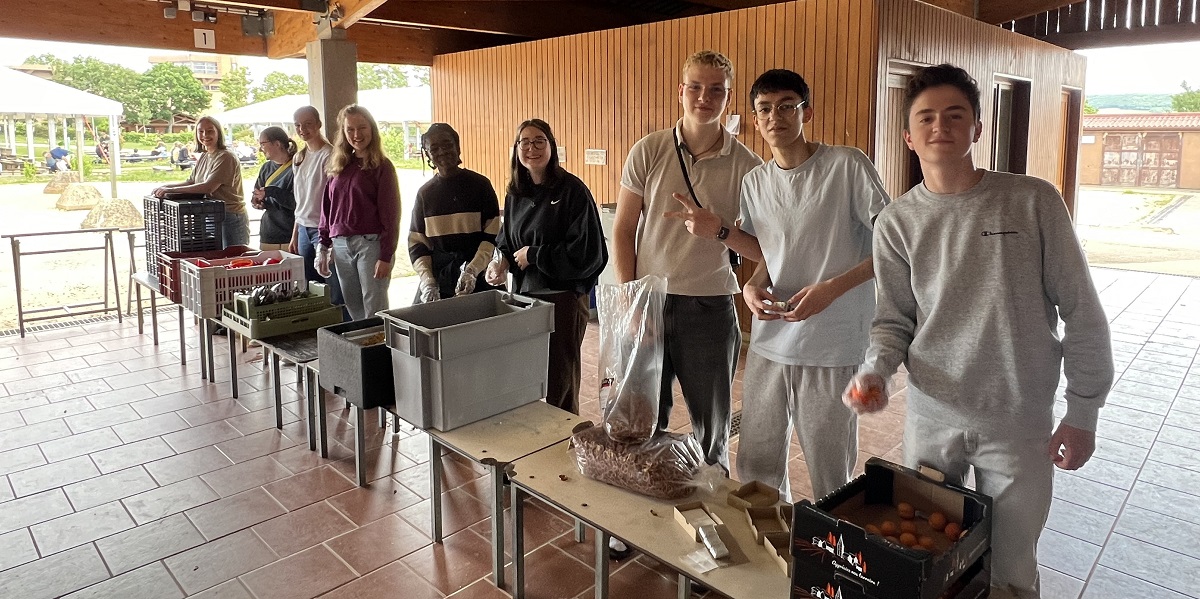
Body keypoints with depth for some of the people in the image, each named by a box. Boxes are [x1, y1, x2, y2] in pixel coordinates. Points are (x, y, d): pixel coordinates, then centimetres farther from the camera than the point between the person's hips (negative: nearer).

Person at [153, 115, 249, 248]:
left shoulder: (226, 157, -14)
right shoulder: (204, 157, 14)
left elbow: (208, 187, -22)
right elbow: (190, 183, 18)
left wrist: (171, 190, -18)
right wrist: (166, 187, 1)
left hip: (231, 218, -8)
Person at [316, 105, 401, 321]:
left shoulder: (381, 166, -3)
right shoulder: (338, 165, 13)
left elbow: (390, 214, -8)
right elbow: (327, 209, 17)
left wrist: (386, 256, -13)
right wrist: (323, 247, 13)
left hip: (371, 243, -6)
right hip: (341, 245, 6)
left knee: (374, 311, -4)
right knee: (353, 310, 12)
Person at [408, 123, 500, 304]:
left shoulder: (480, 184, 0)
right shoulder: (425, 193, 7)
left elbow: (492, 235, -3)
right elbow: (416, 242, 7)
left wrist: (472, 270, -16)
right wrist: (427, 281, -7)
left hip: (477, 279, -2)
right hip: (436, 275, 2)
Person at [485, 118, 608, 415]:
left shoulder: (572, 190, -10)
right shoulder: (515, 194, 10)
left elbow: (588, 253, -15)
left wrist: (534, 255, -12)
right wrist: (502, 260, -3)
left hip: (563, 297, -5)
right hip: (524, 293, 6)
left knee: (560, 384, 5)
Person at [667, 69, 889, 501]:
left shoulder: (847, 165, -10)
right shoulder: (754, 183, 8)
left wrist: (832, 288, -18)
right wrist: (718, 231, 2)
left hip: (832, 350, -5)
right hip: (769, 341, 5)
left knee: (830, 482, 6)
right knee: (755, 468, 15)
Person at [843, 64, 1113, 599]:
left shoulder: (1034, 202, -7)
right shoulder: (896, 223, -2)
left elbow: (1082, 314, -2)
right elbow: (894, 322, 2)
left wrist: (1083, 412, -1)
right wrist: (875, 371, -17)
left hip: (1019, 422, -1)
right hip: (931, 417, 2)